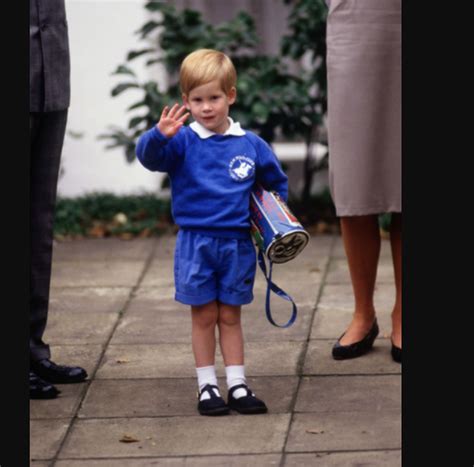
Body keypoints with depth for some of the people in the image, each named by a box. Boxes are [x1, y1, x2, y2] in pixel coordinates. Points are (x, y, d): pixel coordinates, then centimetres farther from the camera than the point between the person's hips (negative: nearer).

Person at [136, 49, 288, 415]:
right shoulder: (183, 142, -5)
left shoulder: (250, 145, 4)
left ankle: (237, 385, 13)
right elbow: (148, 155, -23)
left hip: (238, 243, 2)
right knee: (203, 316, 5)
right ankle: (207, 386, 13)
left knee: (230, 316, 9)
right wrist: (160, 136, -42)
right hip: (195, 243, -2)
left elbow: (276, 183, 18)